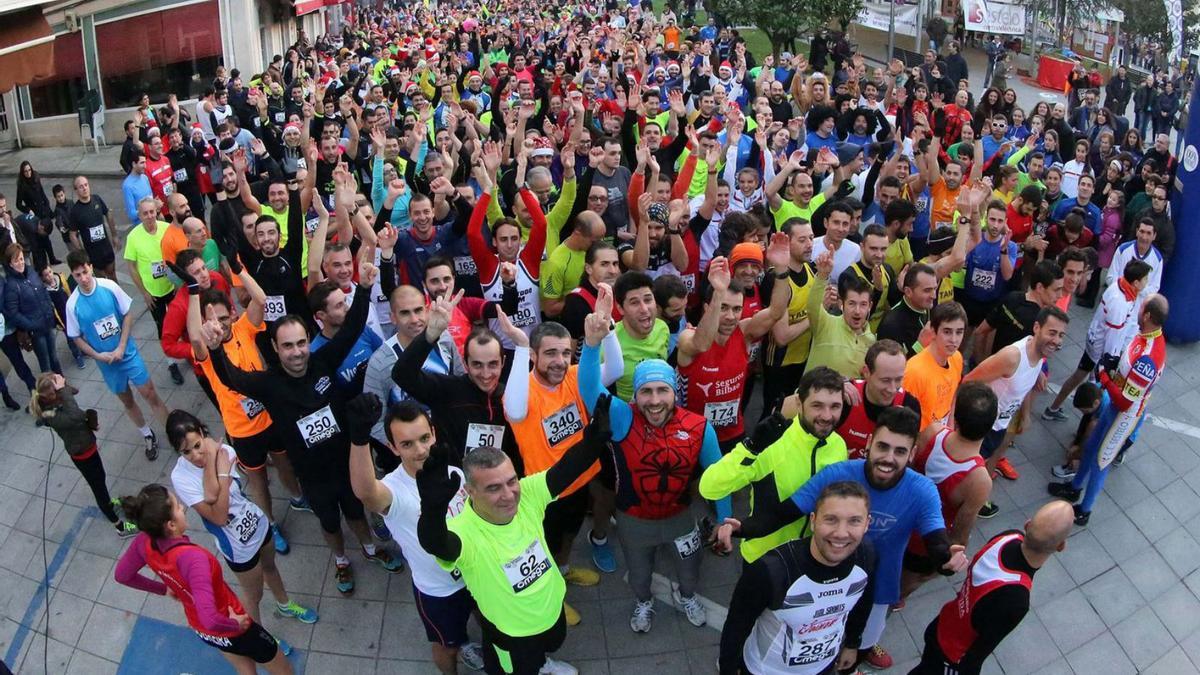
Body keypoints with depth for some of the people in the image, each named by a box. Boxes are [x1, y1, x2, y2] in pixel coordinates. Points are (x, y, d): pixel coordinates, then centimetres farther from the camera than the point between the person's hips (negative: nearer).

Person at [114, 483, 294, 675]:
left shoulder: (144, 543, -21)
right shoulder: (191, 557, -44)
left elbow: (122, 575, 1)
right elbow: (211, 620, -48)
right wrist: (234, 623, -27)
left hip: (199, 628, 7)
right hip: (230, 631, -7)